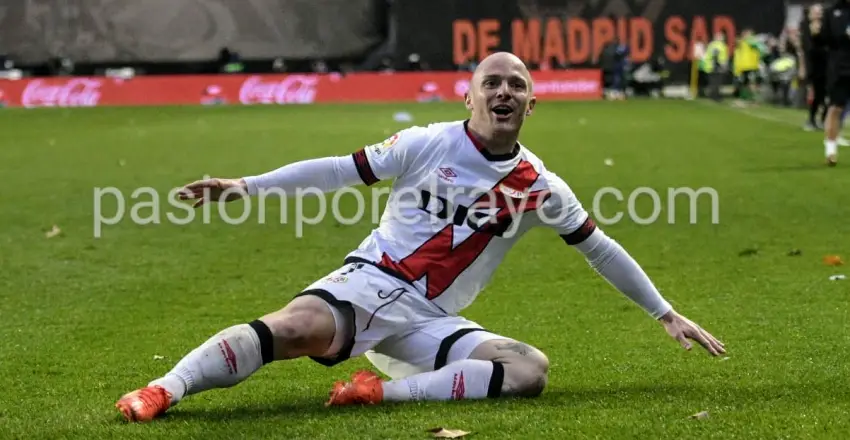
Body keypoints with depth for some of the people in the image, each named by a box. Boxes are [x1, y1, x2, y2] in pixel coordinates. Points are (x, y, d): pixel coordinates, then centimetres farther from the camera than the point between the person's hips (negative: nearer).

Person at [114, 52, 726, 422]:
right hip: (370, 282, -3)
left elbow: (599, 248, 17)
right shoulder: (429, 144, -1)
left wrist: (666, 314, 18)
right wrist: (246, 186, -3)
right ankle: (160, 391, -38)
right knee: (299, 328, -35)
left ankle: (390, 391, -29)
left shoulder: (540, 187, 7)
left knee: (532, 370, -22)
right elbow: (342, 170, 2)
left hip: (431, 320, 3)